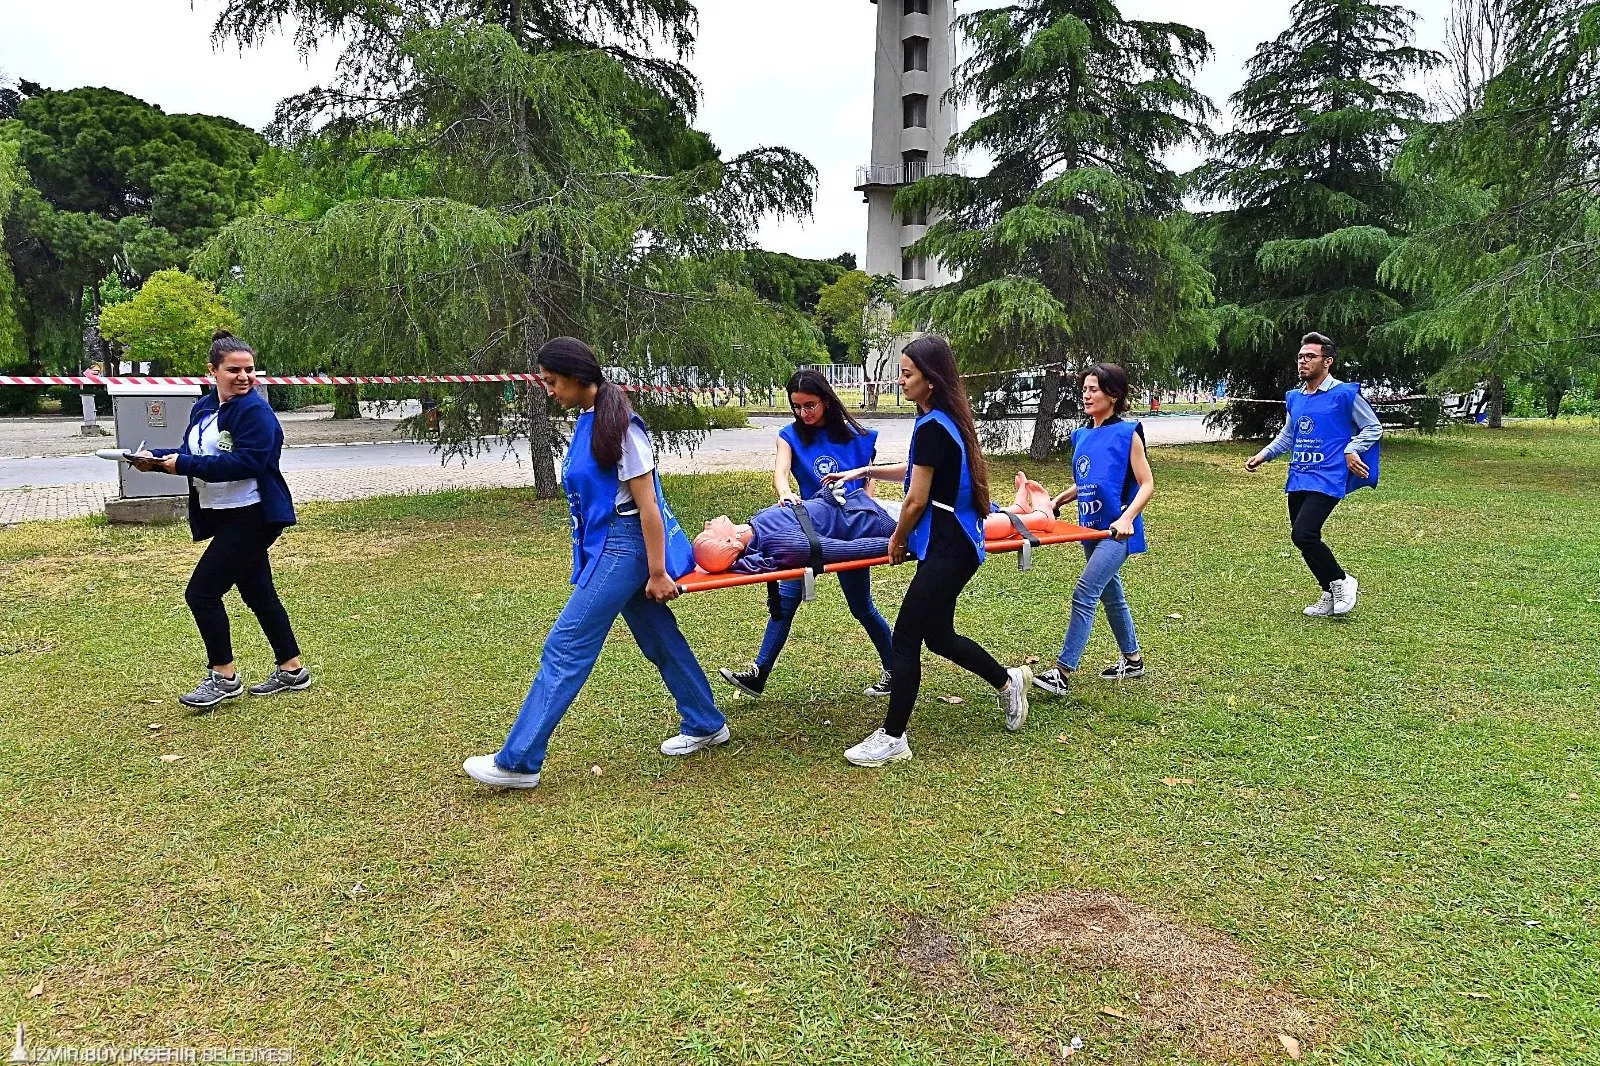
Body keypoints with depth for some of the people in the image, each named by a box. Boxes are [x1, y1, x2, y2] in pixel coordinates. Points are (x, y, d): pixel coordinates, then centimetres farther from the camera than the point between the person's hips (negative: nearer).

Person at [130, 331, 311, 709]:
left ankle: (224, 677, 6)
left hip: (251, 517, -9)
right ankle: (292, 671, 25)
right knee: (257, 594, 14)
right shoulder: (204, 407, 10)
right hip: (223, 517, 9)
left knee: (201, 592, -7)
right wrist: (156, 458, -2)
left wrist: (184, 464, -23)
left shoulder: (256, 411, -15)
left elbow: (246, 463, -25)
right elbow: (192, 454, 16)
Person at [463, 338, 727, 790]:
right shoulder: (587, 421, 8)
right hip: (607, 546, 9)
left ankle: (518, 761, 2)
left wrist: (657, 573, -16)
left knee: (565, 648, -6)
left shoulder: (619, 425, -18)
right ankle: (705, 725, 31)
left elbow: (647, 504, -18)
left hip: (623, 548, -9)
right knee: (659, 639, 17)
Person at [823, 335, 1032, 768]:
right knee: (938, 635, 21)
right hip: (957, 542, 10)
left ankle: (892, 739, 7)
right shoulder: (949, 419, 10)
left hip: (946, 549, -10)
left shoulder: (931, 427, -19)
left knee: (905, 639, -2)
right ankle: (1009, 680, 35)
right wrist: (867, 471, 26)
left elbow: (916, 500, -15)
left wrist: (897, 541, 0)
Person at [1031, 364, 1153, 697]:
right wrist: (1057, 501, 7)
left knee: (1084, 594, -15)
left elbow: (1147, 485, -12)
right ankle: (1133, 659, 36)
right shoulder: (1082, 436, 9)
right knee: (1110, 594, 18)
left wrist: (1126, 519, -26)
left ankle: (1062, 673, -13)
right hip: (1091, 528, 8)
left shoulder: (1127, 433, -10)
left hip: (1116, 531, -8)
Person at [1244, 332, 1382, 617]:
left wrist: (1351, 451, -13)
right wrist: (1263, 455, 8)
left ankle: (1342, 581, 4)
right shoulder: (1294, 397, 12)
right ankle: (1331, 595, 26)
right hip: (1298, 479, 7)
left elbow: (1374, 428, 1)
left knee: (1303, 534, -20)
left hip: (1326, 479, -7)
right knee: (1303, 539, 9)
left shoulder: (1344, 394, -7)